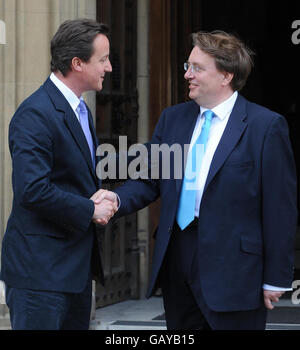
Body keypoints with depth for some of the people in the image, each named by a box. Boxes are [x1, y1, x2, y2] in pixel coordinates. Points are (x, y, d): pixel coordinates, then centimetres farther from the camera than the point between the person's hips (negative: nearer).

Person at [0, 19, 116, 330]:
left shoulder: (80, 109, 14)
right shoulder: (35, 114, -18)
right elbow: (33, 190, -26)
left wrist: (103, 199, 3)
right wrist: (90, 210, -15)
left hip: (77, 267, 10)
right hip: (40, 269, -10)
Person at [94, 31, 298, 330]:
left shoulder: (266, 126, -6)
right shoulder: (173, 119, 12)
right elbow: (148, 180, 11)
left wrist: (276, 279, -9)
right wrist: (118, 200, -12)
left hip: (233, 268, -6)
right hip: (177, 259, 6)